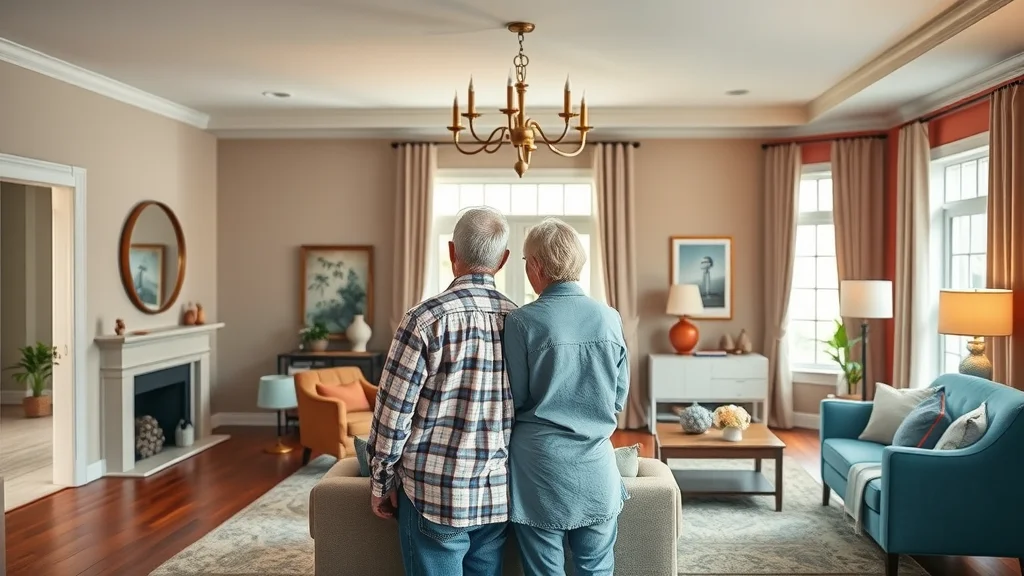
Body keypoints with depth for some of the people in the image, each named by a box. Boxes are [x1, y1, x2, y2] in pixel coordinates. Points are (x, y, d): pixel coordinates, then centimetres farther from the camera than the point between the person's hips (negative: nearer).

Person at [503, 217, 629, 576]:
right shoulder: (610, 318, -3)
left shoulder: (522, 322, -13)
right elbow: (618, 399, 5)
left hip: (540, 470, -3)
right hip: (597, 471, 3)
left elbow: (515, 400, -6)